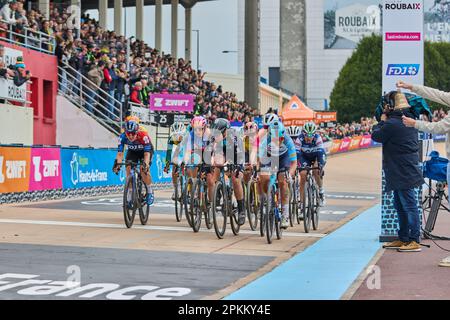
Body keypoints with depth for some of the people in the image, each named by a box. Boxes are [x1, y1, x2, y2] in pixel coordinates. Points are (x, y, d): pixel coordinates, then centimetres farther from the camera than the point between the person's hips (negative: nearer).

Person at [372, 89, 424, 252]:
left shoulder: (392, 123, -18)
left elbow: (376, 136, -7)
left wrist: (382, 121, 5)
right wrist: (386, 122, 14)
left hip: (402, 172, -10)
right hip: (402, 171, 10)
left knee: (409, 205, -8)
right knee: (400, 206, 16)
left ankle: (415, 241, -6)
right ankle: (403, 239, 23)